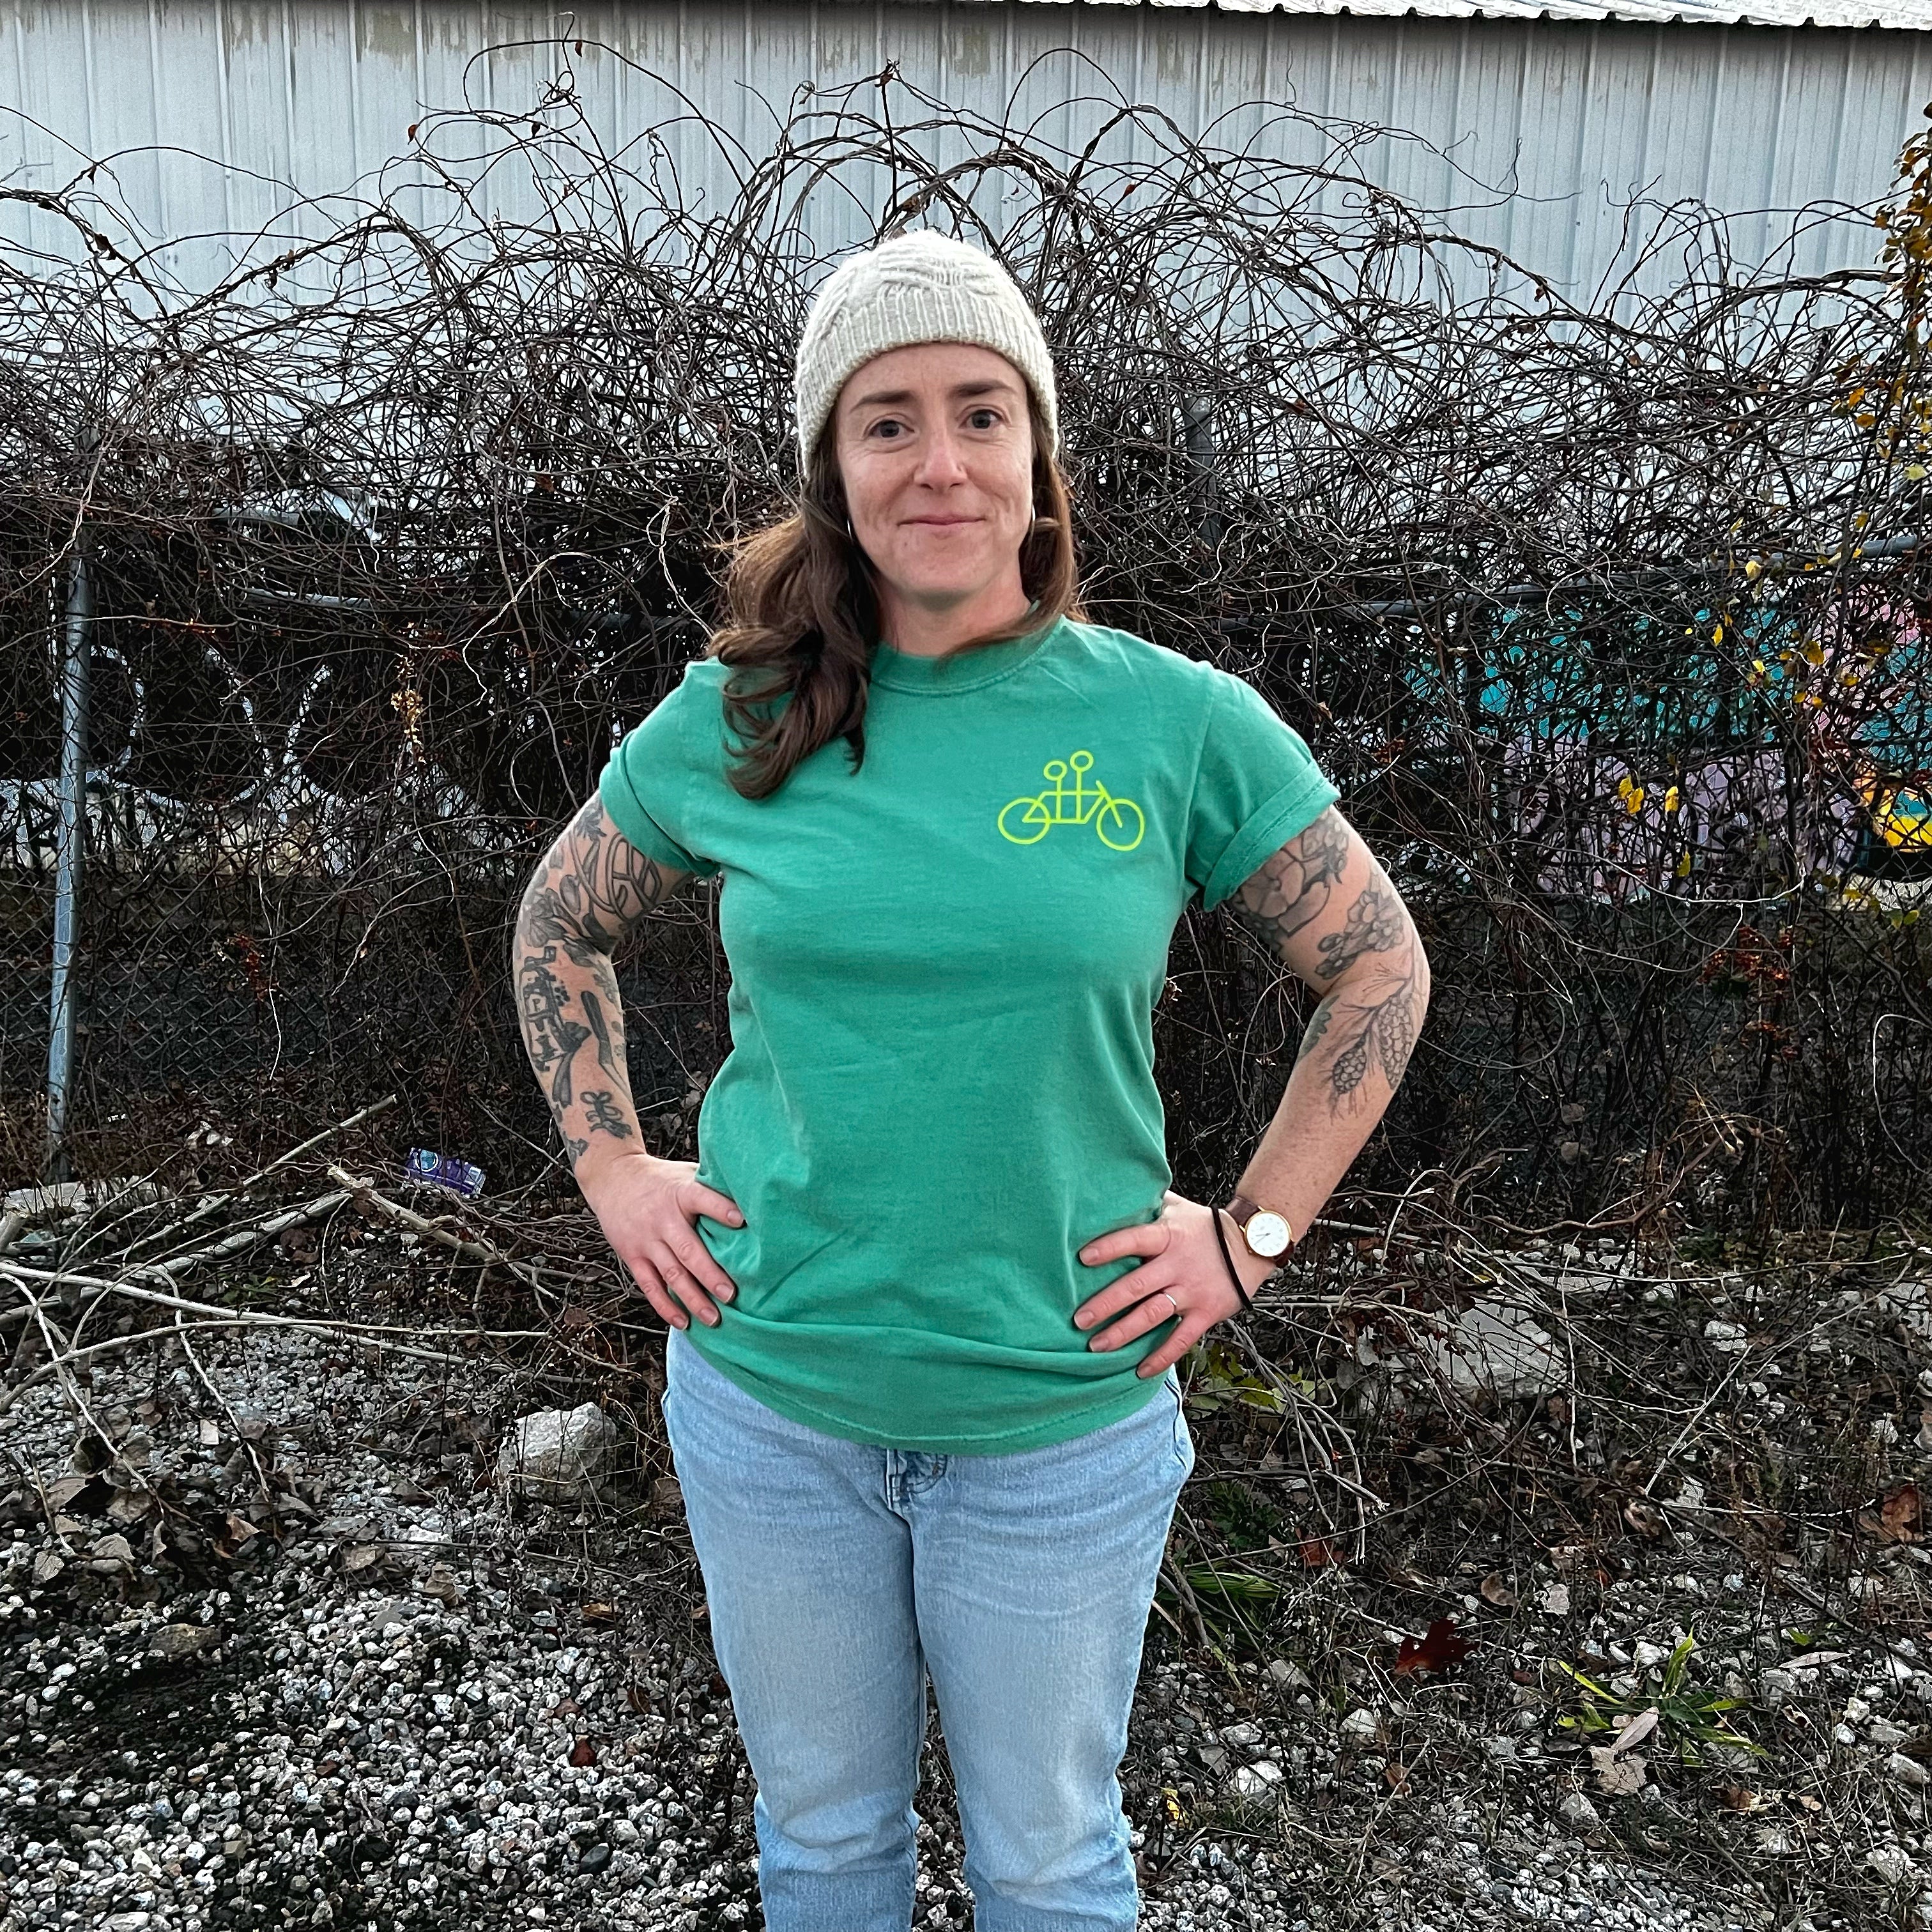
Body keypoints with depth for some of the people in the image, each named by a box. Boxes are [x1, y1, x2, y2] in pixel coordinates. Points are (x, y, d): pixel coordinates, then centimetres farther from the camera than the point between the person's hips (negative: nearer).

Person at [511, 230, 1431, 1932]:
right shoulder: (735, 720, -4)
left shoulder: (1178, 722, -9)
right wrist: (611, 1165, 3)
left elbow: (1381, 972, 1)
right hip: (768, 1396, 2)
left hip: (1059, 1422, -1)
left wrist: (1252, 1232, -4)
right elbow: (561, 922, 12)